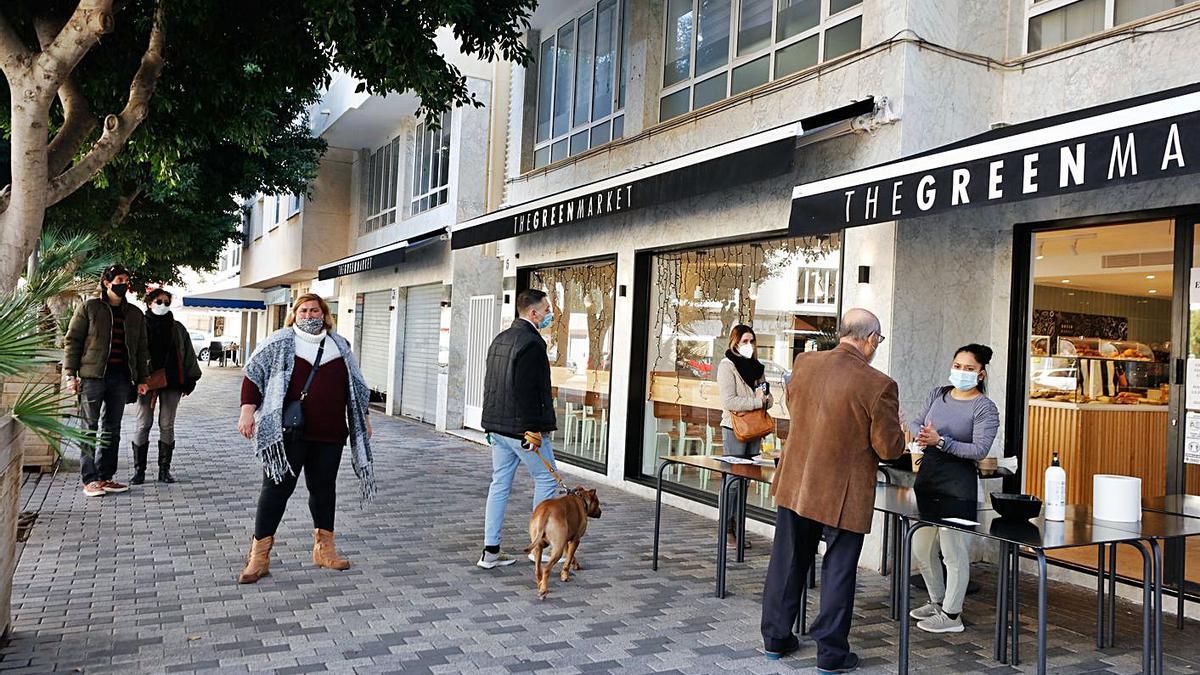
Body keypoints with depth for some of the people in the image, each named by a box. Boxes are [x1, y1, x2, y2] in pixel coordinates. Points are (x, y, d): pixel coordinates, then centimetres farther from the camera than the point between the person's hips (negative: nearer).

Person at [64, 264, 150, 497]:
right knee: (90, 429, -1)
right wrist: (71, 375, -7)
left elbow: (141, 348, 18)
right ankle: (89, 479, 3)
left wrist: (142, 379, 11)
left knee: (112, 430, 8)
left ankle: (105, 477, 16)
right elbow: (72, 341, 0)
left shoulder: (135, 314, 15)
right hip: (93, 376, -4)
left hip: (121, 378, 4)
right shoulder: (89, 308, 2)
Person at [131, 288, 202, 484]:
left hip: (171, 382, 2)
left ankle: (164, 470, 12)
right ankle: (139, 470, 8)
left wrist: (189, 380, 6)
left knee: (167, 426, 5)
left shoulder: (177, 328, 10)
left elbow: (188, 354, 12)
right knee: (143, 425, 0)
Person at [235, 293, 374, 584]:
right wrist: (248, 410, -11)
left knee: (324, 488, 11)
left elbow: (356, 385, 21)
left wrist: (364, 416, 22)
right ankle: (259, 555, 5)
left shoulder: (339, 346, 13)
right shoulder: (280, 342, 2)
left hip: (329, 435, 4)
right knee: (277, 488, -2)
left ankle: (324, 548, 23)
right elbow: (253, 375, -1)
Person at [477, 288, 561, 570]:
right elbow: (527, 392, -23)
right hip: (521, 428, -9)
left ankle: (490, 551, 14)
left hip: (497, 427, 9)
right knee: (546, 479, 7)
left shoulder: (500, 339, 13)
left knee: (500, 484, 11)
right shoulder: (532, 343, -16)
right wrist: (533, 430, -20)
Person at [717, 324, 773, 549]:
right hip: (735, 428, -7)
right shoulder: (727, 366, -6)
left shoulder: (757, 366, 15)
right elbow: (729, 401, -16)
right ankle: (728, 530, 1)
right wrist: (757, 401, -17)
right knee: (734, 479, -6)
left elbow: (766, 395, 21)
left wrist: (766, 398, -2)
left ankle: (737, 528, 15)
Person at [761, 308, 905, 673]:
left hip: (796, 483, 5)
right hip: (843, 494, -5)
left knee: (788, 562, 17)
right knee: (838, 570, 10)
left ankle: (776, 637, 30)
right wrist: (897, 434, 9)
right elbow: (889, 449, -12)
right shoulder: (879, 385, -19)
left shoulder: (804, 363, -4)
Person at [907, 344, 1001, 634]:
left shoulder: (985, 408, -7)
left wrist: (940, 441, -24)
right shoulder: (938, 394, 11)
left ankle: (951, 615, 13)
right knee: (921, 548, 14)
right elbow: (916, 422, 16)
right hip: (927, 476, 7)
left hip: (958, 483, -7)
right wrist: (919, 433, -8)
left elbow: (979, 450, -15)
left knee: (953, 552, -2)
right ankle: (937, 602, 33)